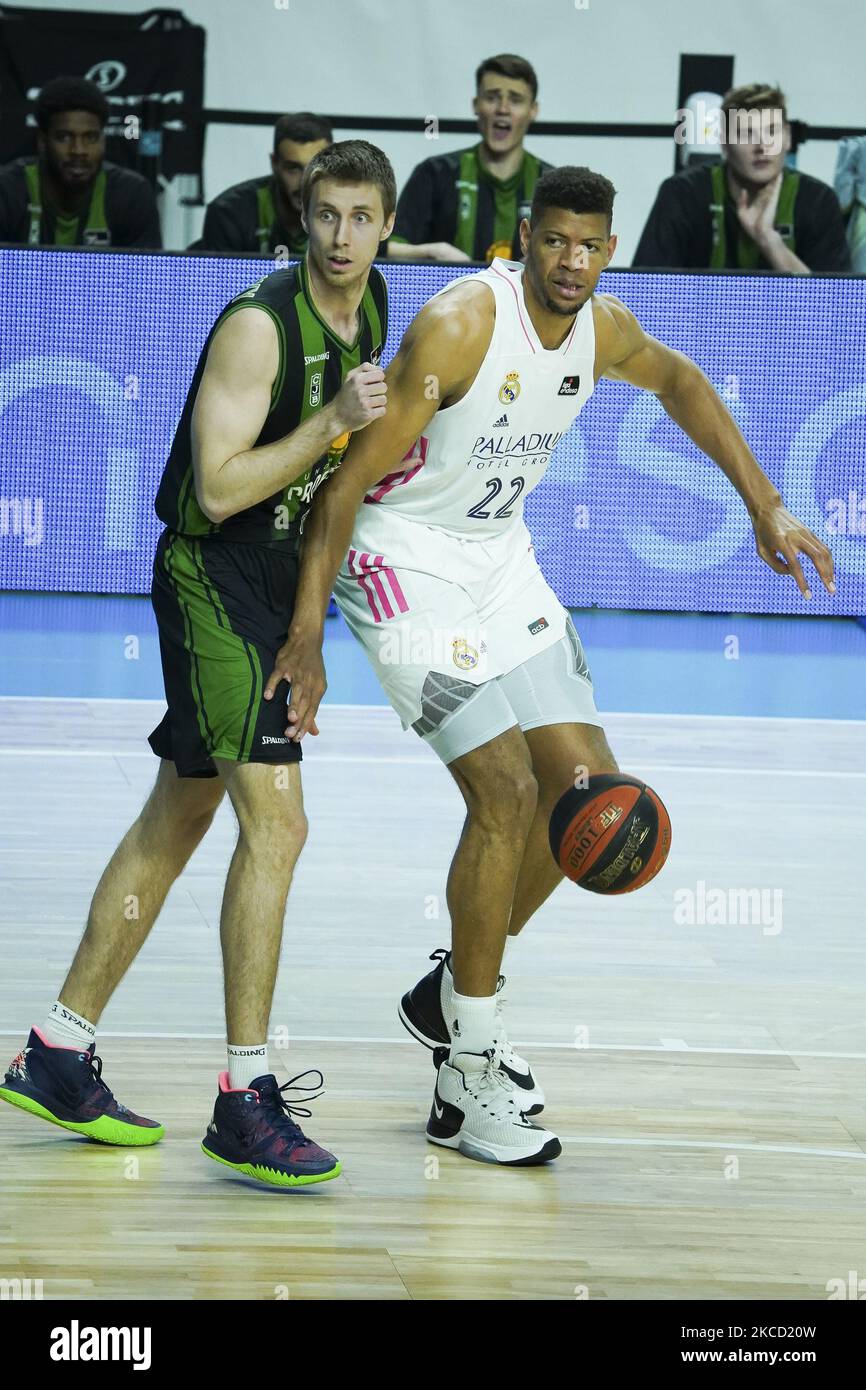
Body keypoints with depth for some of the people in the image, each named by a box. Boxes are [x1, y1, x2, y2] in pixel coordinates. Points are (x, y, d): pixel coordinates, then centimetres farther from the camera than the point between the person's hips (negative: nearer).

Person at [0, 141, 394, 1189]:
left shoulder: (373, 307, 9)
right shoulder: (259, 324, -18)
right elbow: (217, 490, -22)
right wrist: (334, 424, -25)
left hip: (279, 583, 9)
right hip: (213, 578, -9)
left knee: (175, 821, 13)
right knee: (275, 821, -17)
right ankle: (245, 1100, -14)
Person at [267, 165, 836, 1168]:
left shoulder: (603, 327, -3)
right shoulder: (460, 326, -25)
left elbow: (678, 381, 21)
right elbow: (351, 477, -23)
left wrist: (764, 508, 18)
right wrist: (305, 638, -25)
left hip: (502, 560, 8)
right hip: (406, 565, -8)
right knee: (507, 791, -17)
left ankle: (451, 993, 22)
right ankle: (469, 1081, -6)